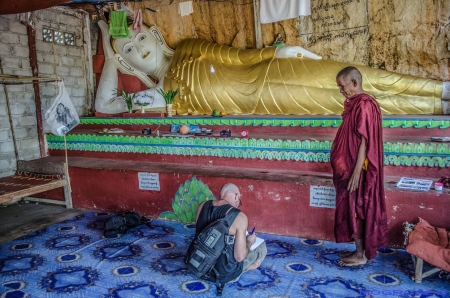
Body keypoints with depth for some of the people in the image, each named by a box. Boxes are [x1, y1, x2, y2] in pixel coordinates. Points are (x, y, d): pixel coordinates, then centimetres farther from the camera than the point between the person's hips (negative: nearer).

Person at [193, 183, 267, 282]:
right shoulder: (240, 217, -22)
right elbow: (240, 257, -20)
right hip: (225, 273, -5)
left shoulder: (202, 206, -6)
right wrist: (249, 242, 0)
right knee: (261, 246, 14)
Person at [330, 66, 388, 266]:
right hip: (349, 167, 10)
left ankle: (361, 255, 15)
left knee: (355, 210, 1)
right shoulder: (356, 104, 12)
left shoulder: (363, 105, -18)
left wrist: (355, 173, -22)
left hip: (356, 169, -10)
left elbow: (364, 142, -21)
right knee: (352, 210, 15)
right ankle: (360, 251, 27)